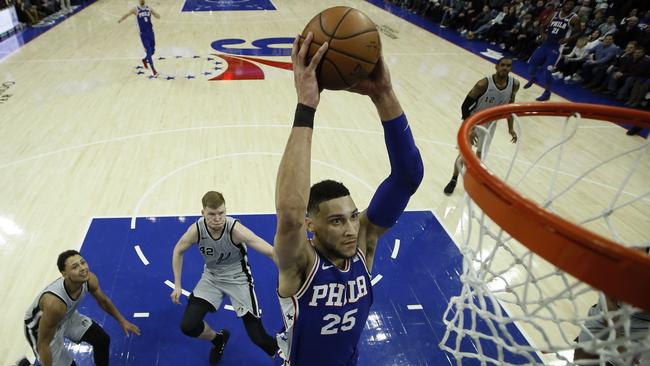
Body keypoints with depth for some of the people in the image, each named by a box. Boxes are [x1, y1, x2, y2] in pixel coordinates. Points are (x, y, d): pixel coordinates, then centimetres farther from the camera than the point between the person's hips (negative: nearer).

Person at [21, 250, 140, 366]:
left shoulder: (89, 280, -23)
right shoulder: (54, 303, -42)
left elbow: (103, 301, 0)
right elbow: (43, 344, -30)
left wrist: (122, 321, 8)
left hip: (67, 316, 6)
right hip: (39, 326, -6)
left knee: (102, 339, 4)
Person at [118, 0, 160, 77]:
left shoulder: (149, 8, 6)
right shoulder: (136, 10, -2)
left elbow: (158, 17, 2)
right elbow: (127, 14, -9)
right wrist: (121, 19, -26)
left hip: (150, 32, 4)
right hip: (143, 34, -4)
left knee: (152, 51, 9)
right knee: (149, 51, -9)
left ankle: (145, 60, 39)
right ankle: (153, 70, -3)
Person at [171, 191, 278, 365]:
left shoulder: (235, 229, -32)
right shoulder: (196, 230, -22)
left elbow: (271, 251, -37)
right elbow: (178, 251, 0)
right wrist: (177, 285, -1)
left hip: (238, 278, -3)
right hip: (211, 277, 3)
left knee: (258, 337, -7)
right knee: (188, 326, -7)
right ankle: (218, 339, 27)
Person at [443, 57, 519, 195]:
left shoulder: (514, 84, -13)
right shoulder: (483, 84, -29)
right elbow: (465, 106, -22)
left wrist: (511, 128, 4)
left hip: (489, 124, 4)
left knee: (480, 154, 12)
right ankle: (454, 179, 24)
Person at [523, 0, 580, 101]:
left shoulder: (573, 18, -6)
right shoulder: (555, 14, 7)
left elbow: (578, 32, -3)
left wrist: (567, 39, -18)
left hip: (556, 47, -5)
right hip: (545, 44, 5)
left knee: (546, 69, -13)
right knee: (531, 63, 7)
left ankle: (547, 93, -1)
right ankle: (532, 78, 38)